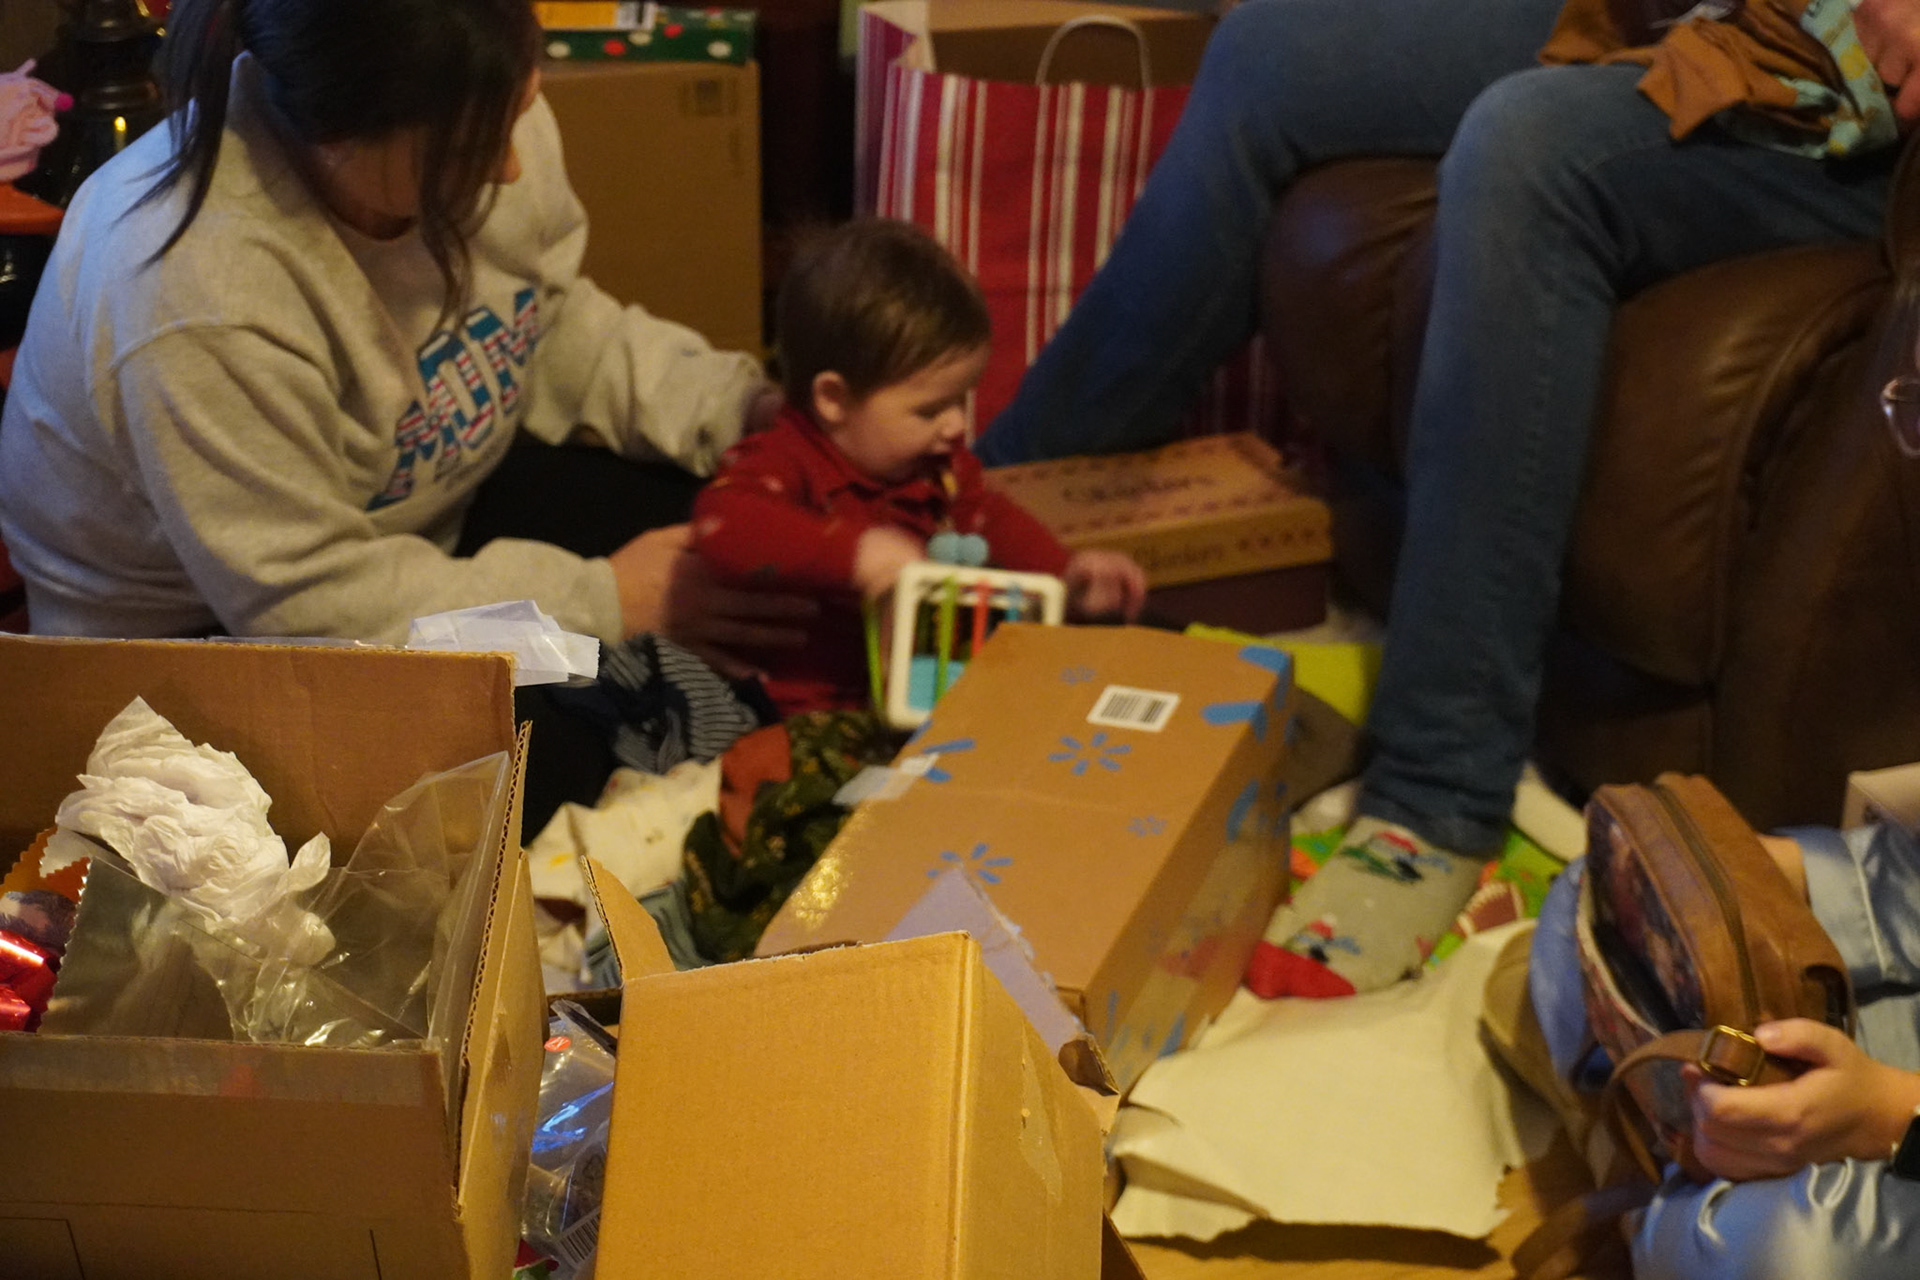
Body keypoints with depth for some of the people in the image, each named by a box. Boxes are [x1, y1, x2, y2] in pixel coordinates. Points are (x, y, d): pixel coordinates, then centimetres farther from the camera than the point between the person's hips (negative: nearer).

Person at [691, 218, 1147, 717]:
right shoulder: (785, 465, -17)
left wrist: (1066, 573, 9)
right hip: (823, 709, -7)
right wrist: (855, 549, -45)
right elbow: (722, 523, -37)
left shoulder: (941, 462, 11)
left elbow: (987, 517, 26)